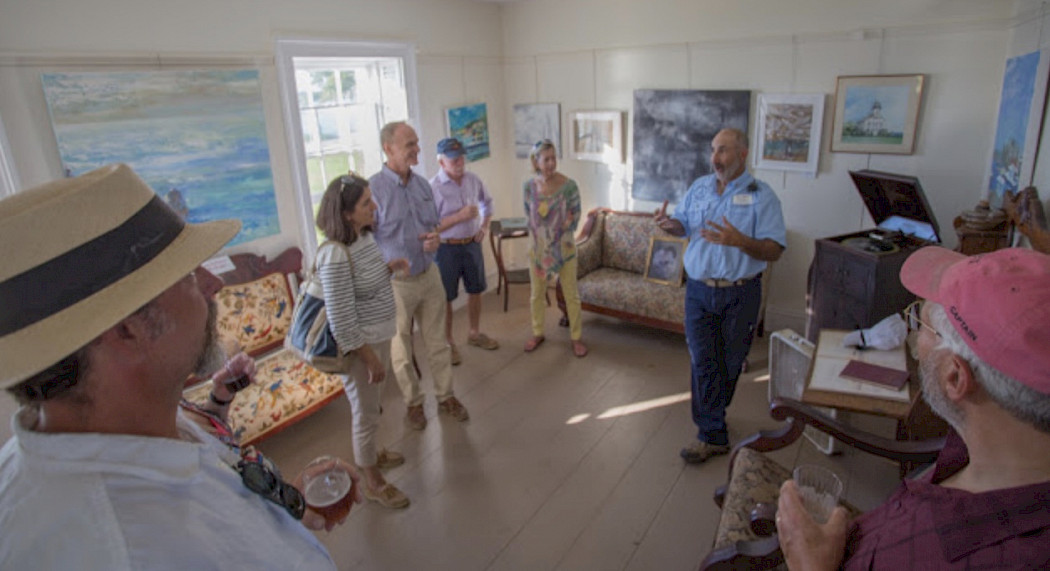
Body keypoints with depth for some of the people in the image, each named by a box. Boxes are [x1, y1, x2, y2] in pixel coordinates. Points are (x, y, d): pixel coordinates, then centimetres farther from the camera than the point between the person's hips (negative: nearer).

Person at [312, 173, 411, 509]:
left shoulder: (365, 236, -1)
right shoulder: (335, 255, -28)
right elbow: (341, 322, -25)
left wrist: (391, 267, 0)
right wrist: (370, 359, -19)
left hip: (380, 336, 8)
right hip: (360, 346, -8)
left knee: (371, 408, 28)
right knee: (367, 415, 10)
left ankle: (369, 453, 52)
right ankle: (372, 482, 31)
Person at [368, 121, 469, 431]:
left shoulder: (422, 184, 1)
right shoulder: (374, 189, -18)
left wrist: (435, 237, -8)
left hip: (429, 275, 5)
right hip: (395, 283, -5)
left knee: (437, 341, 16)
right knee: (402, 348, 13)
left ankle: (445, 396, 34)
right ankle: (413, 402, 33)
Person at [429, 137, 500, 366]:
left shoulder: (473, 180, -2)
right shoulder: (433, 187, -19)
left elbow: (487, 203, 17)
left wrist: (484, 227, 4)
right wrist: (459, 217, -26)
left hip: (472, 244, 6)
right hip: (447, 248, -5)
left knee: (475, 290, 18)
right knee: (445, 298, 7)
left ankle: (475, 333, 38)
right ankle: (448, 342, 24)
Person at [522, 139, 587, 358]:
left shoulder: (569, 185, -15)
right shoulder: (528, 186, -7)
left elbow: (576, 215, -5)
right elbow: (529, 216, 5)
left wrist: (564, 237, -5)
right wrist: (537, 238, 1)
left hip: (564, 247, -2)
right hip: (538, 247, 2)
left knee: (571, 294, 7)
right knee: (537, 293, 14)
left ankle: (576, 337, 23)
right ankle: (537, 333, 33)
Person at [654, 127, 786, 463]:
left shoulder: (761, 196, -10)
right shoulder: (698, 188, 5)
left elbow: (774, 250, -16)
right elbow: (684, 224, 16)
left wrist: (739, 241, -34)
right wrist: (669, 224, -9)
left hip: (739, 294, -2)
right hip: (699, 291, 3)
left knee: (730, 362, 14)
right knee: (703, 363, 1)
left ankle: (714, 414, 38)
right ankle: (712, 436, 12)